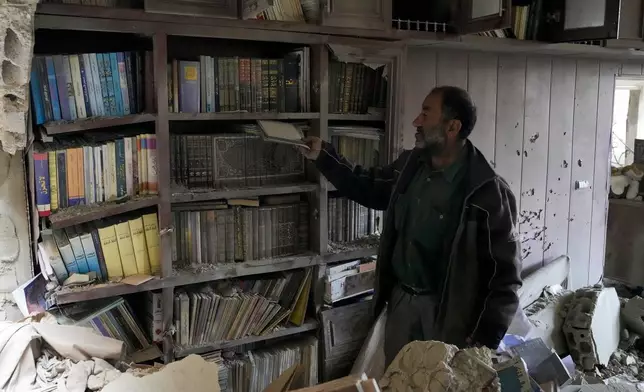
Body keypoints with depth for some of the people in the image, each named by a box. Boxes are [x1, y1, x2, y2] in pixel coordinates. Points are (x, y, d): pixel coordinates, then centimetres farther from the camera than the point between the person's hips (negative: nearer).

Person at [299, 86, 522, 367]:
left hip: (447, 311, -6)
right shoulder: (410, 164, -2)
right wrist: (323, 157, 8)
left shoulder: (488, 193, -21)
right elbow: (371, 188, 17)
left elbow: (505, 275, -17)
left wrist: (484, 342, -20)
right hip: (401, 299, 6)